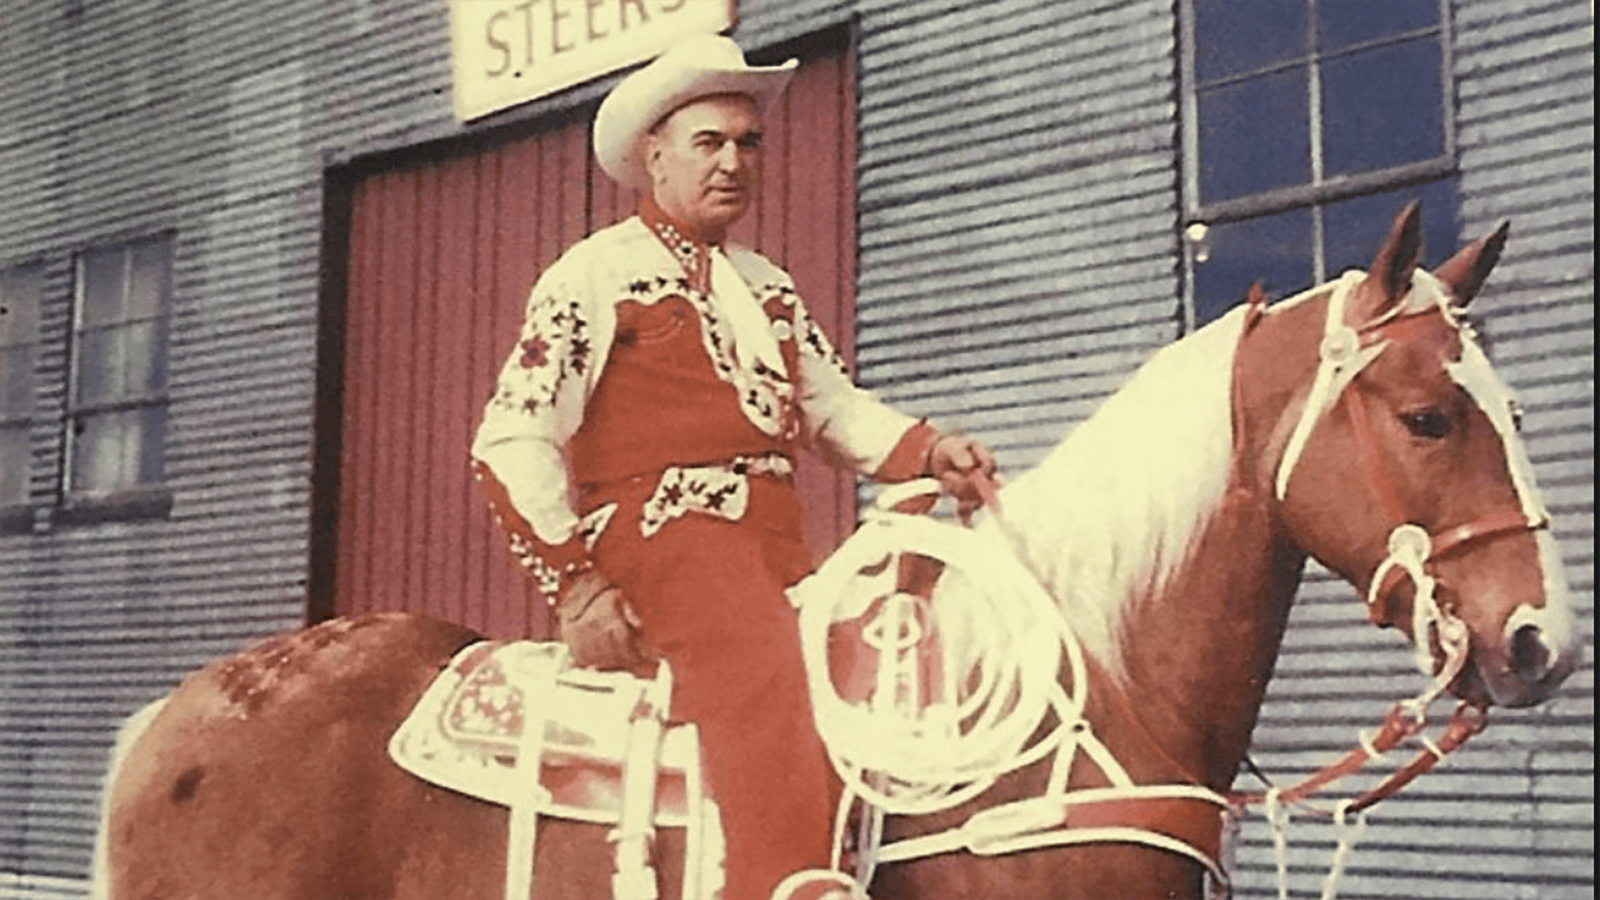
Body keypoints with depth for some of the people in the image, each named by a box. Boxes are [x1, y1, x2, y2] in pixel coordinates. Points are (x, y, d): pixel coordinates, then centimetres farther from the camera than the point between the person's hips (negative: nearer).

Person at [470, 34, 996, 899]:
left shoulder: (767, 286, 25)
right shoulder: (593, 275, 4)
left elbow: (834, 406, 23)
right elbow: (511, 442, -2)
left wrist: (928, 452, 1)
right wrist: (574, 584, -11)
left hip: (780, 550, 8)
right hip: (658, 535, -8)